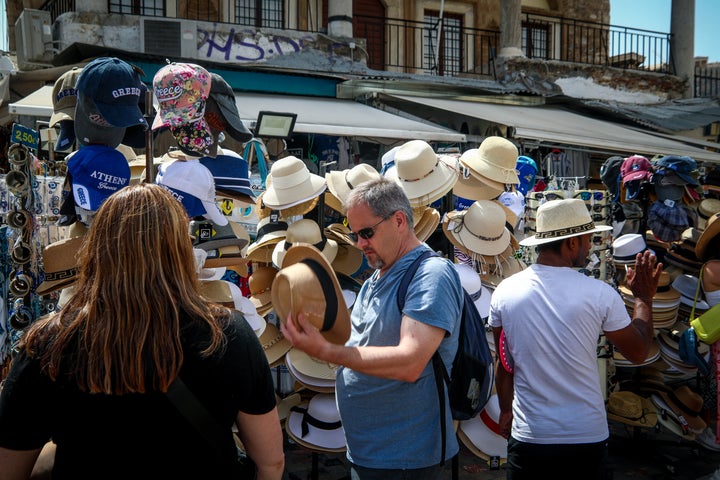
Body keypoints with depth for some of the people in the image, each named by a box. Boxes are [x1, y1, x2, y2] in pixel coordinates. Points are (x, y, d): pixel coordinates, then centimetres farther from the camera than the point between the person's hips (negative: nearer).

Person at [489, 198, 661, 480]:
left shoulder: (504, 292, -8)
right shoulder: (600, 294, -14)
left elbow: (504, 362, 3)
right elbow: (638, 353, 0)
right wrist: (644, 298, 12)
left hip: (527, 435, 1)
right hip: (587, 436, -1)